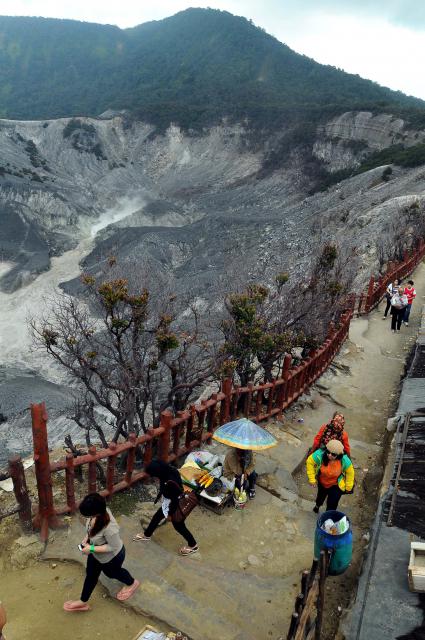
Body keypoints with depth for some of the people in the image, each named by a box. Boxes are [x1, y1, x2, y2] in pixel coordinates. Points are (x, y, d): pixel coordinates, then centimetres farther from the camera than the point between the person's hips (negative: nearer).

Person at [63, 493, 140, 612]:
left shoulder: (110, 528, -47)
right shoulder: (100, 511, -26)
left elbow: (113, 547, -31)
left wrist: (91, 549, -28)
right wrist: (87, 537, -11)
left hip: (111, 557, -6)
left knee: (112, 572, 27)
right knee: (90, 574, 26)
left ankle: (132, 583, 58)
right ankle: (83, 602, 53)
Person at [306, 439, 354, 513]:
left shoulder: (344, 460, -35)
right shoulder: (320, 454, -38)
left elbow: (350, 472, -15)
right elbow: (310, 462, -21)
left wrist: (348, 487, -5)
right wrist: (312, 479, -18)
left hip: (336, 486, -2)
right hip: (322, 482, 2)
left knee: (331, 506, -3)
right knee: (321, 496, 32)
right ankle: (317, 505, 67)